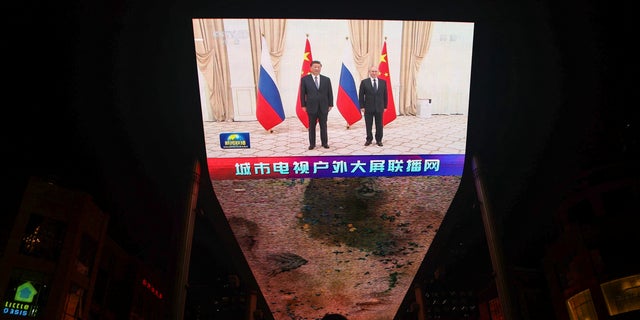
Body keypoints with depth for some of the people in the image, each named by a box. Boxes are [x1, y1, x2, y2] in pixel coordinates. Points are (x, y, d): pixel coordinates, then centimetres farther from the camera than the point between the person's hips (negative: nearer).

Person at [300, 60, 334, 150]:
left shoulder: (326, 79, 4)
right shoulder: (305, 79, 0)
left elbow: (330, 93, 6)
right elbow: (302, 93, 1)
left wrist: (330, 105, 2)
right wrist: (303, 105, -3)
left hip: (324, 107, 1)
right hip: (311, 107, -1)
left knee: (323, 126, 7)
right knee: (311, 126, 5)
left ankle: (325, 143, 16)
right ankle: (312, 144, 13)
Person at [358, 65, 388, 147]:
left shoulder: (383, 82, 6)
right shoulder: (364, 82, -1)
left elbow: (385, 95, 9)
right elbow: (361, 95, -1)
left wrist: (385, 106, 5)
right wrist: (362, 106, -6)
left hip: (379, 108, 2)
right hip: (368, 108, -1)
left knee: (379, 125, 6)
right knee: (368, 125, 5)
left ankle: (379, 140, 18)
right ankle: (369, 139, 18)